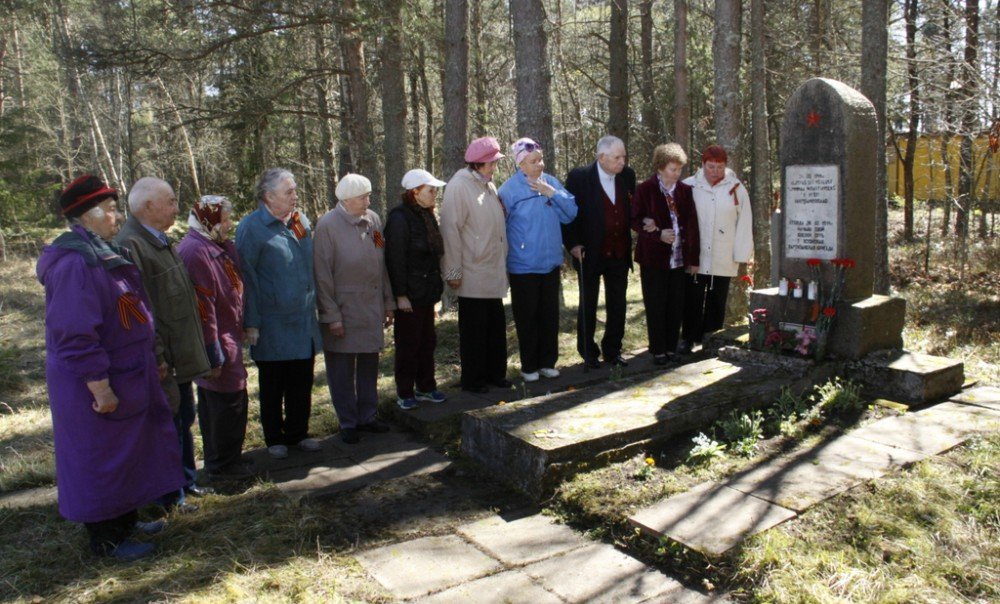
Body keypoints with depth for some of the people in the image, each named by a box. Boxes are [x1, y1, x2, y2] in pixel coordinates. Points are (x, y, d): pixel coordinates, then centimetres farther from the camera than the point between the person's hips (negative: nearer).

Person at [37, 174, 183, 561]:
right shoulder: (73, 263, -22)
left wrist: (152, 361, 20)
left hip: (127, 376, 10)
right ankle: (105, 540, 20)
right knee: (100, 459, 5)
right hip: (99, 385, -10)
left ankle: (125, 521, 37)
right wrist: (100, 387, -24)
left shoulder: (104, 253, 10)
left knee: (130, 452, 20)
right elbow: (76, 335, -26)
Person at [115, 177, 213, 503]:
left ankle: (185, 481, 36)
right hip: (162, 361, -10)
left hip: (180, 355, 10)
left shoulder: (161, 240, 11)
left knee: (184, 420, 20)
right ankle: (169, 496, 18)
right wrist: (156, 355, -24)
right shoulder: (131, 245, -21)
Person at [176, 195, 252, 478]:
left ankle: (219, 460, 33)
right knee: (229, 401, 1)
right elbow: (202, 310, -23)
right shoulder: (196, 253, -22)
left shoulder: (219, 248, 10)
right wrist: (214, 356, -21)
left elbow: (229, 293, 18)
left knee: (213, 400, 19)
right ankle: (224, 464, 16)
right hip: (219, 345, -10)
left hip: (227, 340, 10)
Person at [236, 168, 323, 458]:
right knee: (273, 385, 9)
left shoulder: (301, 222, 8)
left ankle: (297, 432, 28)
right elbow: (246, 279, -10)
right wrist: (251, 323, -12)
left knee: (302, 383, 13)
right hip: (272, 326, -5)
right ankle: (274, 438, 25)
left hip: (304, 322, 5)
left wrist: (314, 303, 16)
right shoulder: (251, 228, -10)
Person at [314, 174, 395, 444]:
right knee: (342, 369, 6)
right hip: (343, 309, -5)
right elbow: (323, 274, -11)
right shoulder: (327, 225, -12)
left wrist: (388, 303, 11)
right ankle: (348, 423, 19)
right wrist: (331, 315, -13)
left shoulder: (373, 220, 4)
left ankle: (367, 416, 28)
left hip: (372, 308, 5)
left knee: (369, 365, 14)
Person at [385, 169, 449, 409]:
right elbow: (395, 259, -18)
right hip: (409, 294, -8)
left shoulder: (426, 215, 11)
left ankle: (426, 387, 27)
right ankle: (404, 393, 15)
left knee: (427, 340, 14)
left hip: (427, 292, 8)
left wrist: (436, 286, 14)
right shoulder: (400, 218, -15)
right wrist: (400, 295, -19)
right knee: (408, 344, 2)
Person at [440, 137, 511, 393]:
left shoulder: (488, 185, 13)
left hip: (494, 273, 8)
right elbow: (450, 230, -15)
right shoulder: (459, 186, -12)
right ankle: (472, 379, 15)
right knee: (473, 329, 2)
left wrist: (502, 263, 15)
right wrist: (453, 271, -16)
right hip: (473, 275, -8)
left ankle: (495, 373, 27)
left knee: (496, 326, 14)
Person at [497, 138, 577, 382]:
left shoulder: (551, 182, 4)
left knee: (550, 315, 11)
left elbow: (570, 213, 1)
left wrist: (553, 193, -13)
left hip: (550, 262, 5)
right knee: (527, 317, 5)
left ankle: (547, 362, 24)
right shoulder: (510, 189, -11)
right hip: (524, 266, -4)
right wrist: (505, 259, -3)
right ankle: (529, 366, 18)